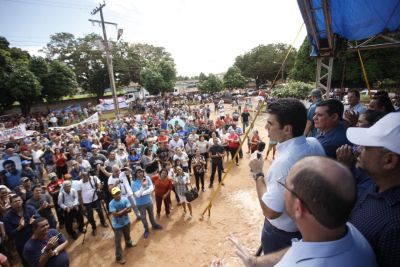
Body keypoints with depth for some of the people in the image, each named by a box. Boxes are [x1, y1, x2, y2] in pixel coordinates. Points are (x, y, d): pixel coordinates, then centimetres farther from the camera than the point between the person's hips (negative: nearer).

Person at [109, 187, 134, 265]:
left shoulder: (125, 199, -15)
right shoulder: (111, 204, -24)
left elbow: (129, 209, -17)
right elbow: (115, 214, -30)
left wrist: (120, 212, -28)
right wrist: (125, 210, -24)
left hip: (126, 222, 4)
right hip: (117, 225, -4)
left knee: (127, 235, 29)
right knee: (118, 241, 5)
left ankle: (129, 243, 58)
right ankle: (119, 257, 21)